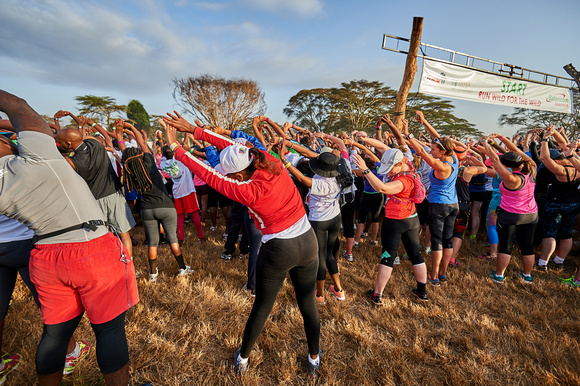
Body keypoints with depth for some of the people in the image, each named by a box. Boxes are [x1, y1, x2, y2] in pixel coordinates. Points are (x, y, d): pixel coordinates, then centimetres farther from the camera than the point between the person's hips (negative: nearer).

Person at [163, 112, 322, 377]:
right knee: (308, 304, 19)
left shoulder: (248, 192, -24)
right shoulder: (272, 163, -9)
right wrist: (194, 130, 0)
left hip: (278, 251, -5)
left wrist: (176, 149, -7)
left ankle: (243, 358, 44)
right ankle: (314, 360, 40)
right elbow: (233, 147, -3)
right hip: (308, 242, 6)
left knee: (262, 307, 17)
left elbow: (210, 177, -16)